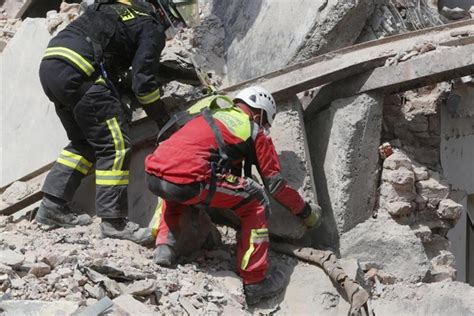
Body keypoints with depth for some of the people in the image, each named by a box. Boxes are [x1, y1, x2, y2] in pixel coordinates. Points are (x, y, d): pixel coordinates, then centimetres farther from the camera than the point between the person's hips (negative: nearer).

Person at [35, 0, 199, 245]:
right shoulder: (152, 28, 7)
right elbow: (143, 81, -2)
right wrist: (163, 120, 10)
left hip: (49, 66, 9)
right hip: (77, 75, -8)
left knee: (84, 143, 20)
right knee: (115, 145, -4)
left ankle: (52, 206, 17)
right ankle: (113, 221, -5)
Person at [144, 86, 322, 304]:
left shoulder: (209, 110, 30)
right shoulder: (254, 133, 13)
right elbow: (275, 185, 17)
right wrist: (306, 212, 32)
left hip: (153, 176, 6)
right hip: (186, 181, -6)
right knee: (256, 202, 10)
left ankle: (165, 246, 23)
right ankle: (255, 282, 10)